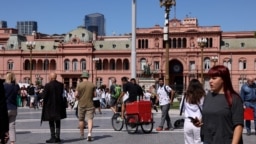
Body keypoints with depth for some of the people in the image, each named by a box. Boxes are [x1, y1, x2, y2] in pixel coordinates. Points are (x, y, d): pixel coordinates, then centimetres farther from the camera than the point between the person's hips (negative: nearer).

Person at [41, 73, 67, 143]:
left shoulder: (48, 85, -16)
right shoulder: (61, 85, -2)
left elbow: (43, 96, -15)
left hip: (50, 106, -4)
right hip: (59, 106, 5)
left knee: (51, 122, 5)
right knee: (57, 122, 15)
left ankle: (53, 138, 6)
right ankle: (57, 137, 18)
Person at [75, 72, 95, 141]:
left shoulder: (79, 85, -6)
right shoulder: (92, 85, -1)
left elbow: (76, 95, -8)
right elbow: (94, 94, 3)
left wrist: (79, 98, 11)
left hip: (81, 104, 0)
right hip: (90, 104, 0)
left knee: (81, 119, 14)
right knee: (90, 119, -3)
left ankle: (82, 135, 25)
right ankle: (89, 133, -22)